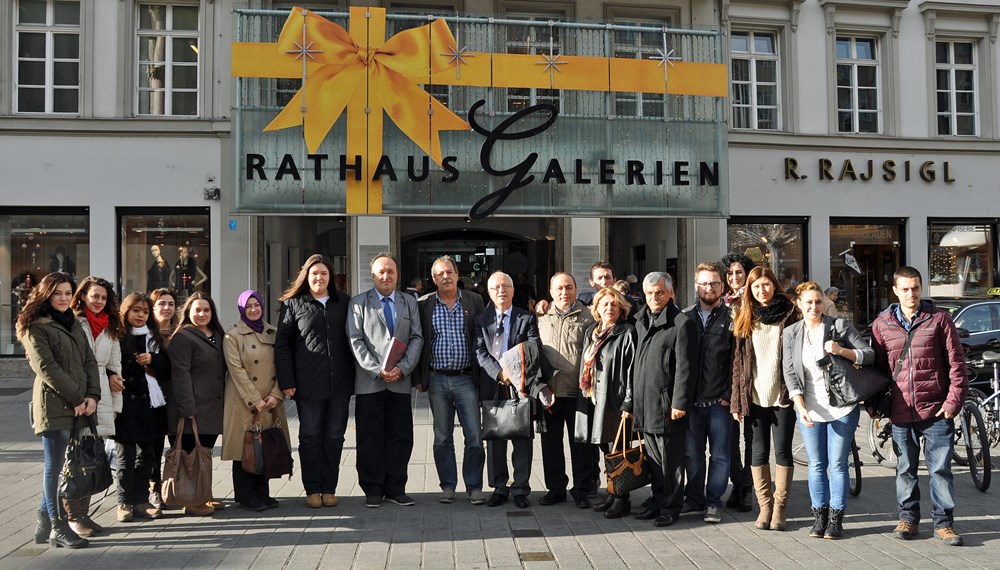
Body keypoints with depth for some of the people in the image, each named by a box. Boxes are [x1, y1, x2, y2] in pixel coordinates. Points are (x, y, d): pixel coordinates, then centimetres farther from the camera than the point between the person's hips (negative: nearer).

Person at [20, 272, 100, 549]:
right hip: (54, 405, -7)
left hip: (79, 405, 7)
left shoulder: (74, 325, 19)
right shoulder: (35, 327, -3)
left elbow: (89, 361, 12)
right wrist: (76, 398, -13)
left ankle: (45, 521, 20)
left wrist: (92, 395, -3)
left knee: (55, 466, 11)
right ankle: (59, 527, 4)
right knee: (55, 466, -1)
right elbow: (46, 368, -12)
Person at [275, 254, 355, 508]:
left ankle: (329, 488, 16)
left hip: (340, 383, 2)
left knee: (334, 437, 6)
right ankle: (313, 489, 12)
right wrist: (286, 382, -5)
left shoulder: (344, 303, 10)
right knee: (310, 437, 3)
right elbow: (282, 345, 2)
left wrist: (356, 375, 4)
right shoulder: (293, 305, 4)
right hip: (308, 383, -2)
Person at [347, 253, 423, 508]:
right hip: (369, 382, -2)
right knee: (370, 438, 2)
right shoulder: (358, 303, 6)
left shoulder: (409, 302, 13)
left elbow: (417, 338, 7)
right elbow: (356, 341, -2)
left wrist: (403, 368, -8)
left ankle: (395, 488, 14)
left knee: (400, 437, 5)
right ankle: (373, 490, 11)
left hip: (400, 381, 2)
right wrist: (377, 370, -13)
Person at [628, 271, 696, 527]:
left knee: (671, 459, 3)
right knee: (653, 458, 15)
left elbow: (685, 368, -12)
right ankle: (658, 501, 26)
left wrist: (679, 403, -16)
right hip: (644, 404, 7)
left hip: (667, 405, -7)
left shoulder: (681, 324, -8)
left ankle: (671, 507, 14)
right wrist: (630, 401, 15)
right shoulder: (641, 322, 14)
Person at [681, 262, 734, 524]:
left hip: (720, 402, -2)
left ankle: (714, 502, 16)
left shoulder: (731, 319, 1)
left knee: (719, 455, 5)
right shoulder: (685, 318, 8)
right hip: (691, 400, 2)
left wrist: (729, 395, -9)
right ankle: (694, 498, 23)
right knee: (692, 453, 10)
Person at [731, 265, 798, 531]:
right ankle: (764, 506, 16)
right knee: (759, 451, 7)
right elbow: (738, 361, 5)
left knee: (782, 450, 3)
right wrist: (736, 400, 1)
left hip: (783, 395, -2)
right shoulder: (744, 318, 7)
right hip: (755, 396, 2)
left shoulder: (788, 314, 1)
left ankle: (780, 507, 11)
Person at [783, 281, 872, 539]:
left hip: (841, 408, -2)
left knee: (838, 464, 2)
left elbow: (870, 355, -3)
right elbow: (790, 373, 1)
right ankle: (819, 517, 18)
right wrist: (801, 408, -10)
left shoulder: (839, 326, -2)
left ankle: (836, 518, 12)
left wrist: (841, 351, -21)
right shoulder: (790, 334, 5)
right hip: (809, 410, 2)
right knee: (816, 465, 8)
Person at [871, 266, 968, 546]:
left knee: (940, 468, 3)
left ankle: (943, 521, 15)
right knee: (905, 469, 11)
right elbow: (877, 366, 12)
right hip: (901, 412, 2)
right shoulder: (882, 324, 5)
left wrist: (954, 400, -6)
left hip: (937, 411, -2)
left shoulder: (939, 319, -1)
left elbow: (956, 363, 0)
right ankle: (908, 517, 24)